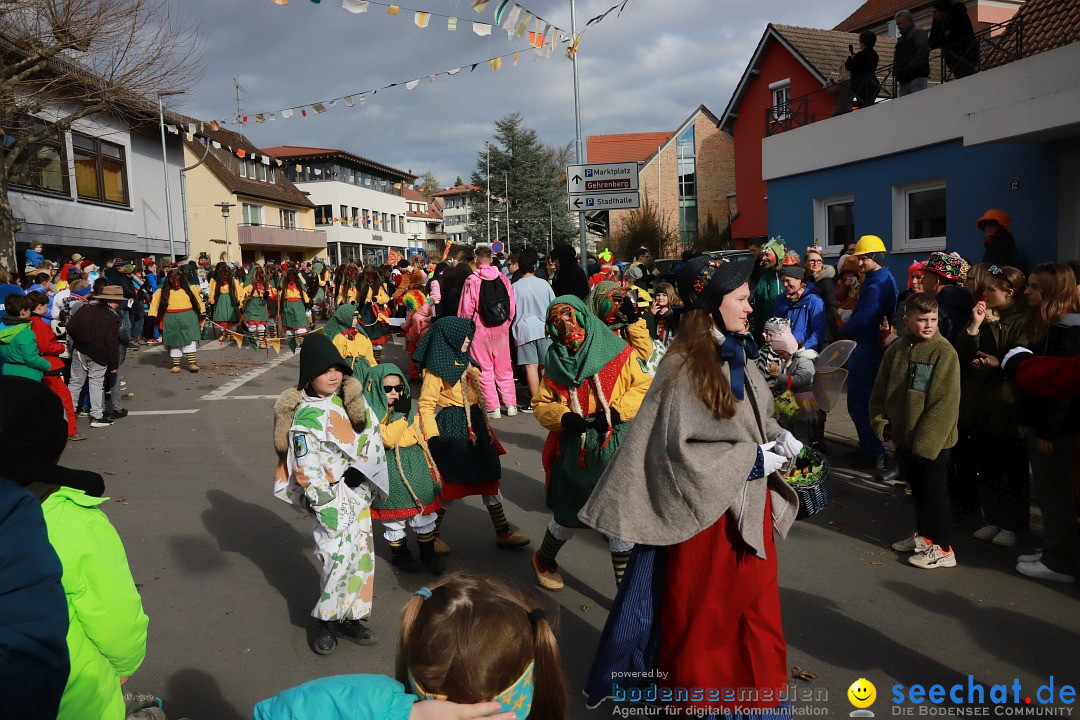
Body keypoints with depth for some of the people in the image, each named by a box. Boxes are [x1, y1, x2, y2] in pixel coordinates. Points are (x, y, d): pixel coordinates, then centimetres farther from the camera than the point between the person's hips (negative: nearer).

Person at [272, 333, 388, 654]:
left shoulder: (351, 398, 3)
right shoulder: (304, 417, -16)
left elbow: (373, 432, 6)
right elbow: (308, 470, -16)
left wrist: (360, 469, -7)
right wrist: (327, 508, -17)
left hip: (358, 488, 7)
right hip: (329, 495, -7)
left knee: (362, 554, 11)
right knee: (339, 557, -9)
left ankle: (351, 616, 25)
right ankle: (326, 621, 12)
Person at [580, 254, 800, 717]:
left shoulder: (738, 355, 4)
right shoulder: (684, 366, -19)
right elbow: (678, 450, -21)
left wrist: (776, 437, -5)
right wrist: (750, 460, -18)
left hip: (749, 506, 7)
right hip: (706, 508, -7)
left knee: (756, 603, 19)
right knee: (700, 613, 10)